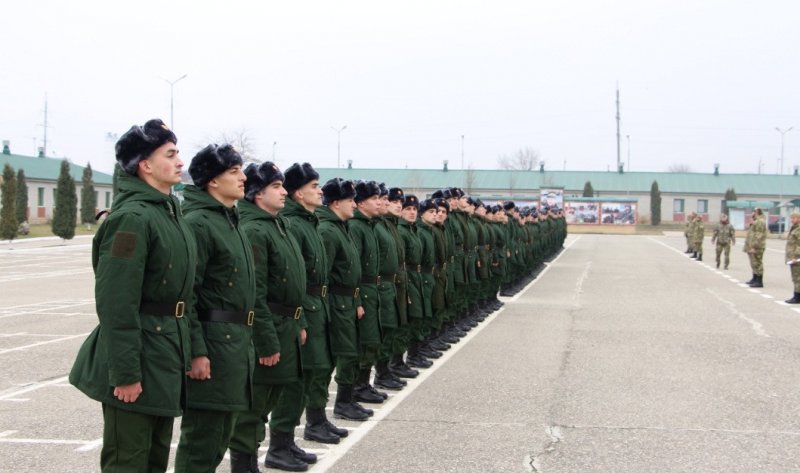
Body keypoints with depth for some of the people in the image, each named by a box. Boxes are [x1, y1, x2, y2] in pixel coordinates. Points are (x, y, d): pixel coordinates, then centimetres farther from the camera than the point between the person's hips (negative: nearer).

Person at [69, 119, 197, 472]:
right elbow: (116, 303, -22)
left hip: (168, 350, 9)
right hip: (141, 349, -9)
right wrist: (124, 372, -22)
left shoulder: (171, 211, 12)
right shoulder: (132, 218, -18)